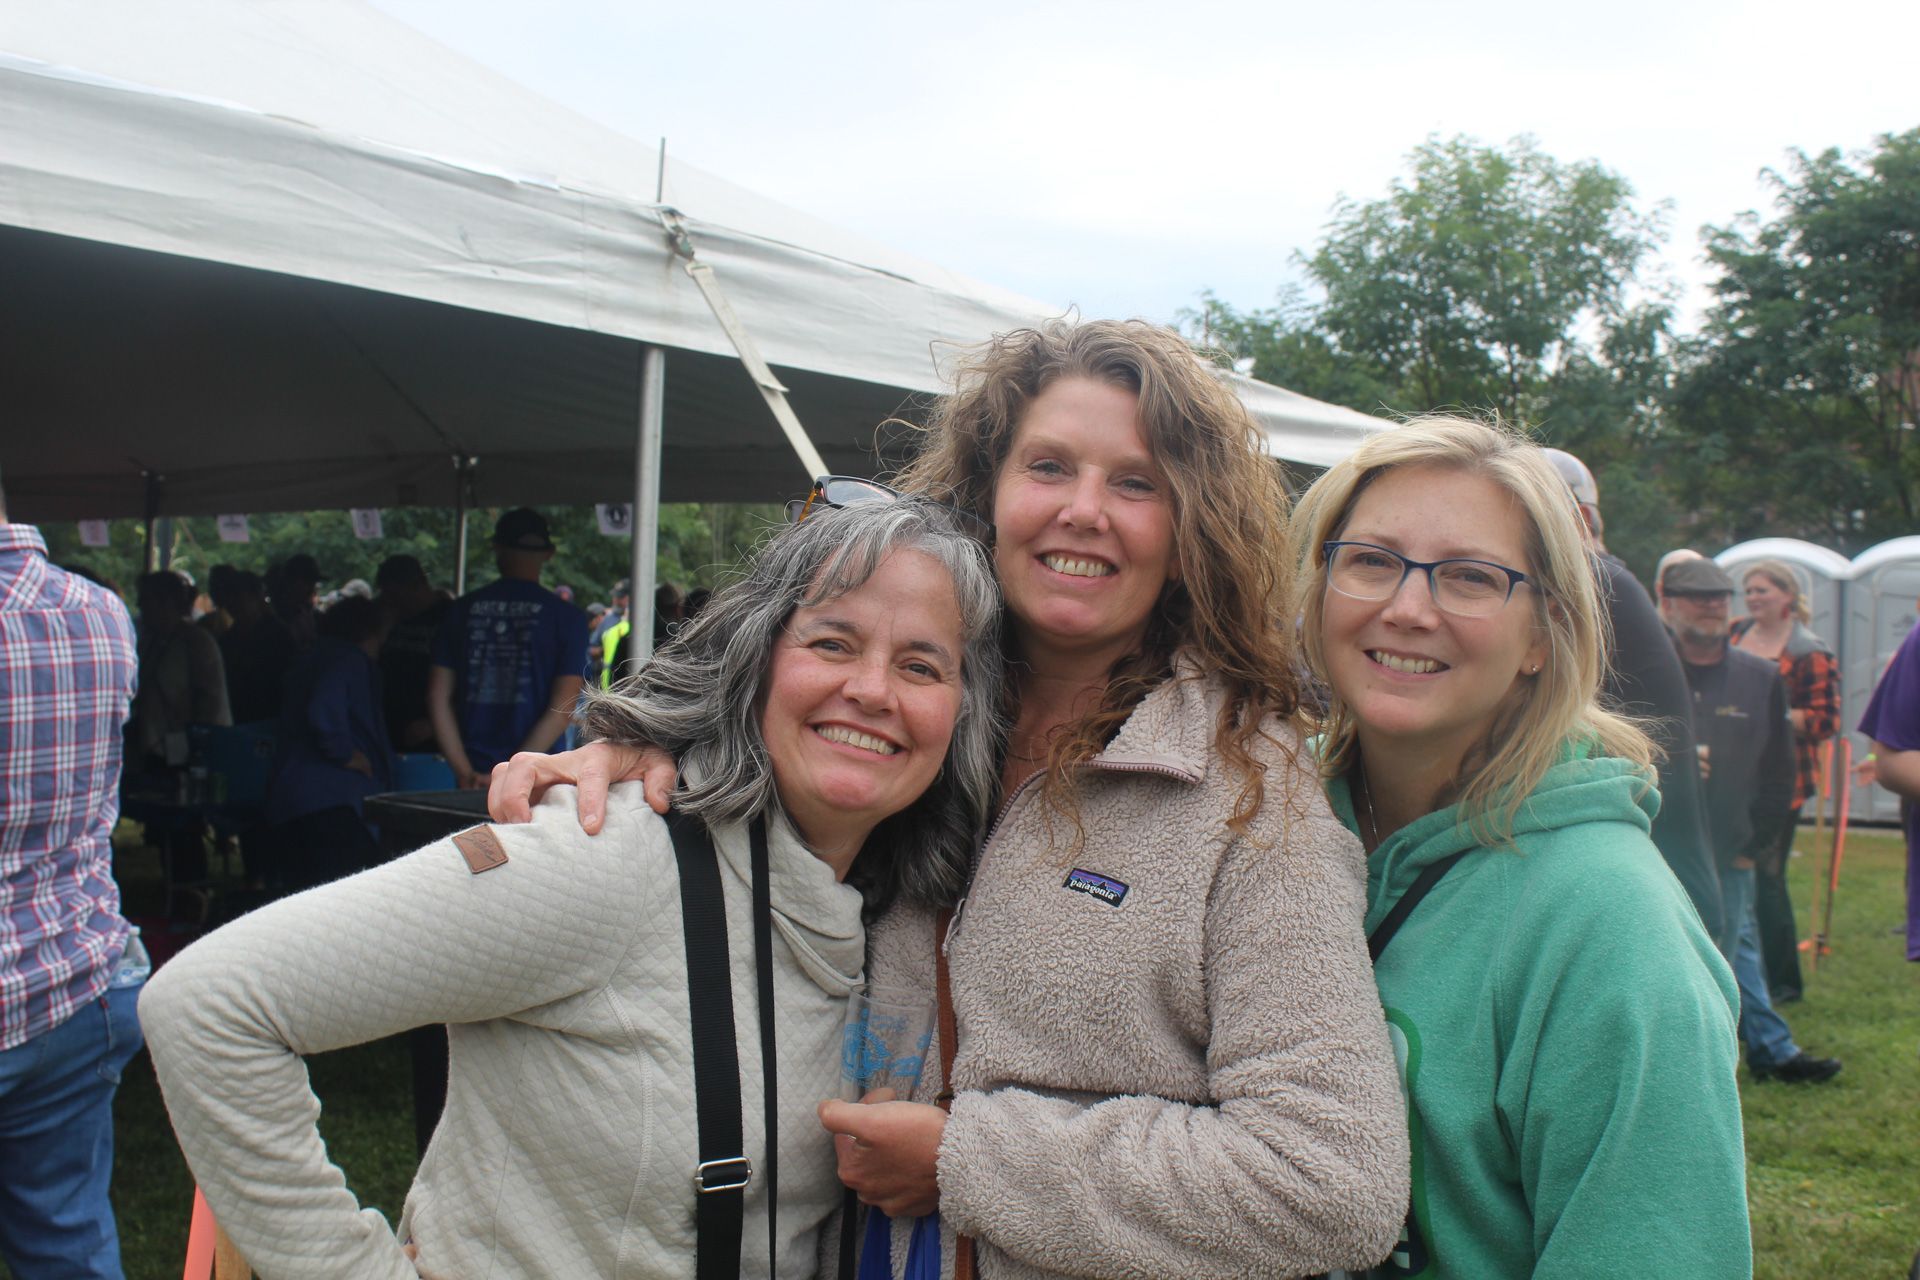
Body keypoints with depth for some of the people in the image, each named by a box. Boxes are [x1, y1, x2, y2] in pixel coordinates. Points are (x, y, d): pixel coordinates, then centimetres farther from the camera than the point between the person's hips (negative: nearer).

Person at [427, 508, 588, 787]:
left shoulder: (462, 609, 7)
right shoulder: (566, 616, -1)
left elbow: (438, 698, 4)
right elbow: (562, 709, -9)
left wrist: (464, 772, 0)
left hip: (474, 777, 2)